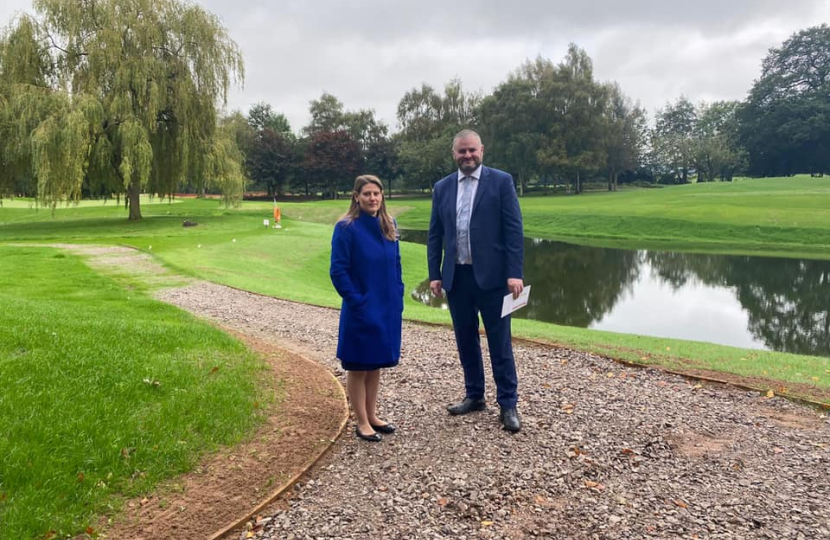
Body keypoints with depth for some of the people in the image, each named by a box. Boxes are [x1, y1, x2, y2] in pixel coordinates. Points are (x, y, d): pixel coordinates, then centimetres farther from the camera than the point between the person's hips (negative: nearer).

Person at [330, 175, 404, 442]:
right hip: (362, 310, -6)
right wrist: (357, 301, -15)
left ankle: (372, 415, 30)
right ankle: (362, 423, 18)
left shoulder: (389, 225, 4)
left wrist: (398, 297, 5)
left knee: (376, 364, 16)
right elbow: (338, 271, -14)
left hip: (388, 308, 6)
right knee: (358, 367, 6)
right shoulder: (346, 227, -13)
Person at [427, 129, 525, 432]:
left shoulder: (501, 181, -2)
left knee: (500, 343, 2)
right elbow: (435, 235, 11)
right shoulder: (442, 188, 9)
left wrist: (514, 273, -13)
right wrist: (434, 275, 5)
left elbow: (514, 229, -7)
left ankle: (508, 404, 12)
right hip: (456, 277, 4)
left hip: (491, 275, -4)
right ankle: (474, 396, 28)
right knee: (466, 341, 13)